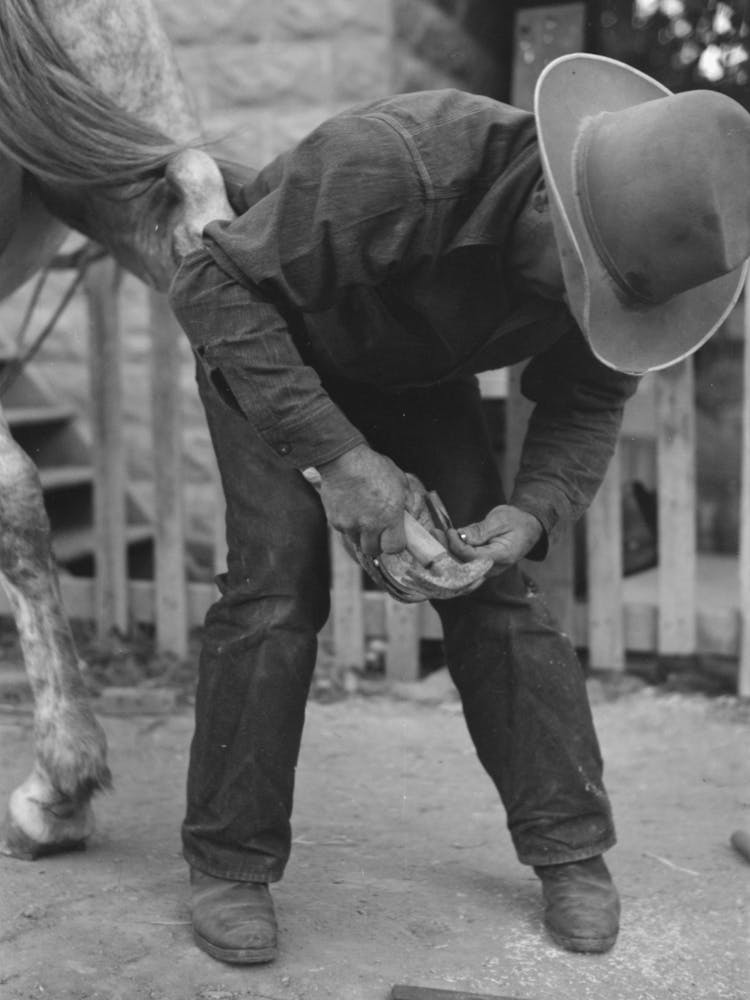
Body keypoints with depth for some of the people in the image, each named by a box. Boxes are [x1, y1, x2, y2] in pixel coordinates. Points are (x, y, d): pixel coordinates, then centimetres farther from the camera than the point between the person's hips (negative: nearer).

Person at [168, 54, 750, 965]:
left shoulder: (615, 250, -24)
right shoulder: (394, 165, -42)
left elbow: (587, 401, -8)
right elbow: (211, 285, -34)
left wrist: (535, 511, -29)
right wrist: (335, 453, -40)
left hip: (417, 368, 4)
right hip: (266, 338, -3)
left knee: (489, 583, -9)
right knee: (279, 576, -18)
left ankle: (572, 850, 2)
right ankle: (229, 863, -3)